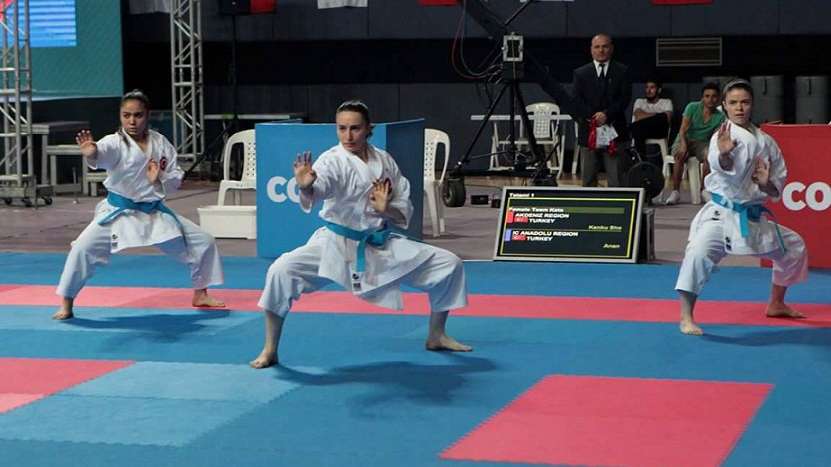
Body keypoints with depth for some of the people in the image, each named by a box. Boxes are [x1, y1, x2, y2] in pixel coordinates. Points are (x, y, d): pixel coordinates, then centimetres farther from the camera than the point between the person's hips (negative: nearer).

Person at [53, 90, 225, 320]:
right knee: (83, 248, -23)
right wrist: (91, 153, -64)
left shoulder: (160, 143, -2)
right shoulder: (115, 143, -15)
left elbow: (175, 181, 3)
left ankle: (200, 294, 28)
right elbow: (102, 154, -41)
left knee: (204, 243, 5)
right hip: (119, 212, -4)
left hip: (155, 212, 4)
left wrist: (160, 178, -19)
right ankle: (66, 304, -5)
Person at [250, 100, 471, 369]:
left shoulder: (384, 161, 0)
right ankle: (270, 350, -10)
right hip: (336, 245, -4)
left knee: (449, 264, 2)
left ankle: (436, 336, 23)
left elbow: (404, 213, 7)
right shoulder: (333, 161, -15)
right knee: (282, 271, -28)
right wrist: (305, 187, -62)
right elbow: (315, 193, -38)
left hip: (381, 246, 5)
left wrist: (386, 209, -15)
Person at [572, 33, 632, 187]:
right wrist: (593, 117, -13)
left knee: (616, 179, -4)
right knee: (588, 179, 3)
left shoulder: (621, 71, 7)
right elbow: (577, 101, 1)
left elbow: (625, 98, -2)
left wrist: (607, 114, -14)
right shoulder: (580, 73, 10)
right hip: (588, 131, 1)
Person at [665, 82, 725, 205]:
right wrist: (683, 145, -30)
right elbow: (683, 129, -12)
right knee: (680, 157, -35)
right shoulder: (692, 107, -4)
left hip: (702, 142, 1)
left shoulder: (720, 117, 2)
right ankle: (675, 192, -28)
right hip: (685, 139, -1)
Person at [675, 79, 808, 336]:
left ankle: (776, 304, 41)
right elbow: (724, 166, -36)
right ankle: (686, 318, -22)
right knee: (699, 253, -32)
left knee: (794, 247, 20)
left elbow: (777, 189, 11)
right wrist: (723, 154, -59)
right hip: (722, 214, -7)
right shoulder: (725, 136, -13)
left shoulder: (766, 142, 6)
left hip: (754, 216, 7)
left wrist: (767, 184, -12)